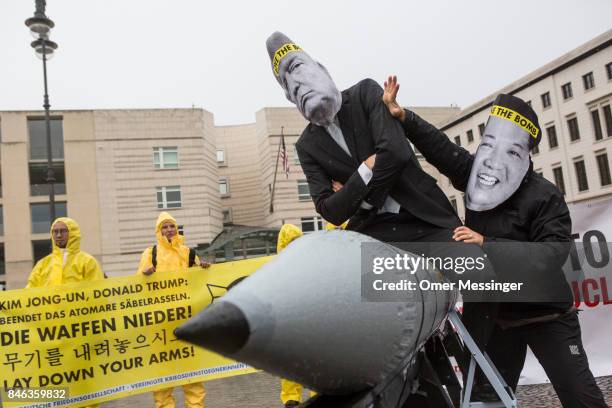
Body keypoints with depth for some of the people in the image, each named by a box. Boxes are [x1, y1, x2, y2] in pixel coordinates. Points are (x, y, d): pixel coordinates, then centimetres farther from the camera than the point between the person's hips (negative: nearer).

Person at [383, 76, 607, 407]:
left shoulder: (543, 196, -20)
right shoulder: (474, 174, -5)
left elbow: (554, 253, -30)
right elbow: (441, 148, -3)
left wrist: (487, 244, -34)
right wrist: (404, 118, -15)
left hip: (545, 315, -4)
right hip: (496, 314, 5)